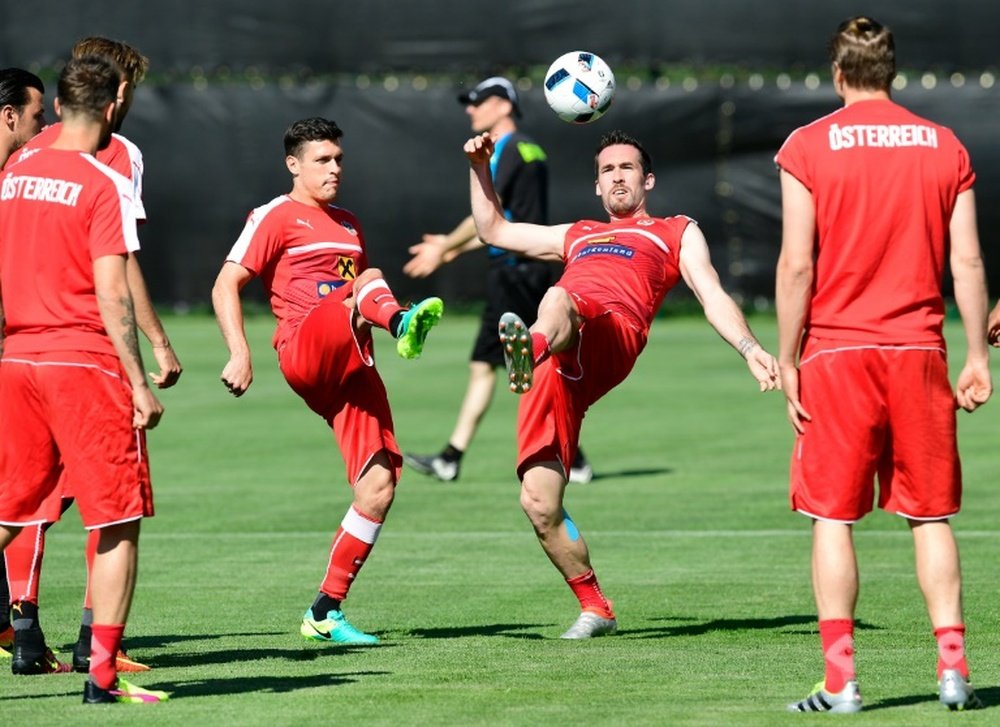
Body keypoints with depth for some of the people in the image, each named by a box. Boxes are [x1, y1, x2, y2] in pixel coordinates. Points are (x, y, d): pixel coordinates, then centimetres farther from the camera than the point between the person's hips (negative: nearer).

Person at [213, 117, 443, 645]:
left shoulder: (348, 225, 29)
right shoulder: (276, 217, 6)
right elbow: (225, 287, -2)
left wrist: (385, 319, 16)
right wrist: (239, 354, -15)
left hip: (351, 367, 6)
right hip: (305, 350, -6)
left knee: (379, 487, -8)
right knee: (369, 278, -31)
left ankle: (325, 613, -1)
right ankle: (403, 324, -69)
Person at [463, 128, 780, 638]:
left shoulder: (678, 232, 29)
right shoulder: (577, 236, 43)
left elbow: (713, 297, 15)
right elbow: (493, 230, 50)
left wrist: (751, 350, -1)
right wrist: (480, 169, 37)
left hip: (611, 335, -5)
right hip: (559, 369, 5)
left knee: (559, 298, -41)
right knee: (539, 502, -7)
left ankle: (530, 348, -77)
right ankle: (594, 608, 7)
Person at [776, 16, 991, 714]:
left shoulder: (808, 146, -2)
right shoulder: (944, 146, 5)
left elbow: (797, 265, -7)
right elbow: (967, 261, 3)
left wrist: (787, 364, -2)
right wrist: (978, 356, 8)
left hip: (837, 350, -2)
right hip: (919, 351, 2)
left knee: (833, 517, 3)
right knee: (931, 514, 10)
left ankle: (840, 680, -2)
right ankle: (953, 666, 3)